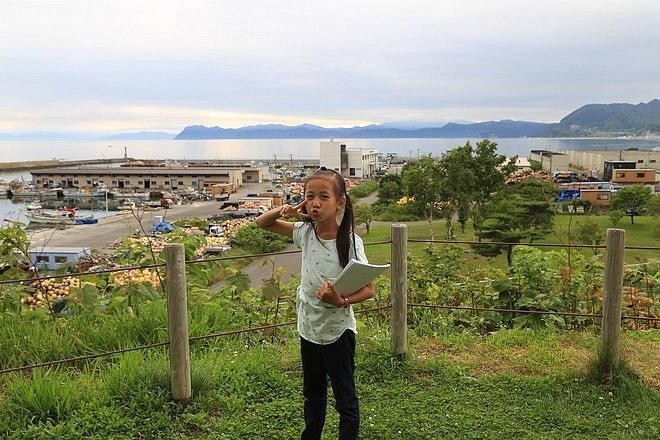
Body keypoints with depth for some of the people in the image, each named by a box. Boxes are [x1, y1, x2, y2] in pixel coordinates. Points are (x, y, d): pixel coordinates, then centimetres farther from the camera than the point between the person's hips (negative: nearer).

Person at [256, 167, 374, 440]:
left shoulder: (351, 242, -20)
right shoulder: (305, 232, -6)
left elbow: (368, 289, -18)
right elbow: (262, 223, 5)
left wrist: (342, 301, -36)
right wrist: (283, 211, -15)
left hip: (337, 330, -5)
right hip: (308, 327, 5)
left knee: (345, 399, 8)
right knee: (313, 394, 25)